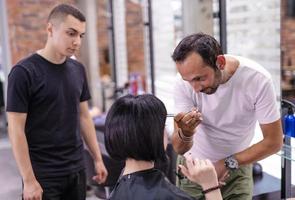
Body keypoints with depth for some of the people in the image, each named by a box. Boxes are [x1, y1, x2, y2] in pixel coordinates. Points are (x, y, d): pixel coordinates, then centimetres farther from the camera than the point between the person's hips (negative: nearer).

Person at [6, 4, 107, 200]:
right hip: (43, 175, -5)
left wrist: (98, 158, 9)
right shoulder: (24, 72, -12)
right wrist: (29, 180, -14)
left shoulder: (78, 69, 5)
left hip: (76, 170, 5)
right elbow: (16, 130, -13)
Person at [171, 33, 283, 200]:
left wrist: (227, 163, -20)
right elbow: (179, 149, -21)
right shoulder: (184, 82, -23)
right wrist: (185, 133, -42)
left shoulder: (257, 79, -26)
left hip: (238, 166, 0)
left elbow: (274, 141, -16)